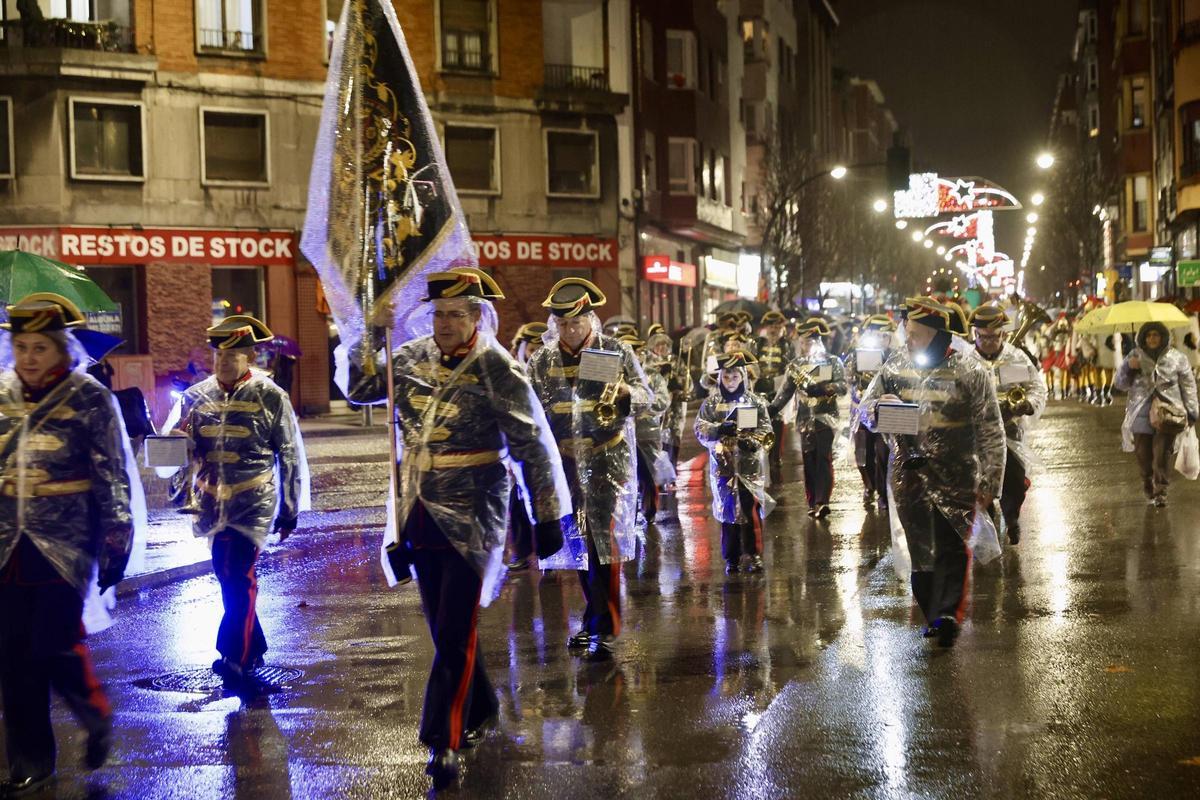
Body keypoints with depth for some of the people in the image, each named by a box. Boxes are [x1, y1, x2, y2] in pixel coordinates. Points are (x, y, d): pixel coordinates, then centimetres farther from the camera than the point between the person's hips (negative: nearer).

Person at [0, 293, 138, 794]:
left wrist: (116, 545, -6)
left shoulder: (90, 399, -5)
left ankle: (96, 718, 21)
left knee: (57, 647, -9)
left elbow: (114, 477, -3)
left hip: (64, 545, -4)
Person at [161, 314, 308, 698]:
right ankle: (254, 648, 27)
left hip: (253, 505, -4)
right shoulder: (194, 398, 6)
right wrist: (181, 490, -8)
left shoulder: (271, 398, -1)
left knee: (239, 579, -14)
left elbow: (291, 457, 4)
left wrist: (290, 511, 4)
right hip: (212, 505, 4)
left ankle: (236, 663, -13)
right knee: (229, 580, 11)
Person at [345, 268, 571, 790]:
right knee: (443, 627, 15)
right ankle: (481, 708, 34)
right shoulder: (412, 358, 4)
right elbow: (359, 389, 16)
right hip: (421, 516, 6)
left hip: (472, 520, -6)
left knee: (455, 633, -7)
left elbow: (534, 446, -10)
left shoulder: (496, 369, -12)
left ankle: (442, 741, -4)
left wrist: (547, 517, -10)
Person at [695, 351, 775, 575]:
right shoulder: (711, 403, 6)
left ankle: (753, 555, -1)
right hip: (723, 464, 1)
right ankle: (731, 559, 12)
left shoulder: (756, 402, 4)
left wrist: (752, 441, -18)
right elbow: (700, 429, 1)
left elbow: (765, 430, 2)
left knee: (751, 511, -8)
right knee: (727, 511, 5)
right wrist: (719, 429, -17)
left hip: (749, 465, -1)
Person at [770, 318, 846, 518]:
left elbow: (843, 386, -7)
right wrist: (772, 409, 0)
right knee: (808, 461, 2)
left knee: (823, 458, -12)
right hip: (805, 418, 3)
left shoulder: (832, 362, 4)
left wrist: (822, 388, -24)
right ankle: (813, 503, 8)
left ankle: (822, 502, -17)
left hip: (826, 417, -3)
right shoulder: (795, 365, 13)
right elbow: (786, 391, 13)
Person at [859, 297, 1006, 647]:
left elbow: (990, 431, -4)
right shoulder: (896, 366, 6)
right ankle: (933, 616, 18)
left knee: (951, 545, -14)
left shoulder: (970, 372, -6)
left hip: (955, 477, -4)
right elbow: (864, 407, 11)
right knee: (920, 549, 8)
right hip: (908, 475, 4)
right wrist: (878, 408, -14)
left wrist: (990, 480, -9)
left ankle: (948, 613, -20)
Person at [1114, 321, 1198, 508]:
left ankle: (1161, 492, -9)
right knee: (1143, 453, 0)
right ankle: (1148, 488, 19)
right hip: (1141, 412, 1)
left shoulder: (1176, 358, 5)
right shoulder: (1135, 356, 9)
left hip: (1168, 411, -1)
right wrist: (1128, 367, -9)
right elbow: (1120, 383, 10)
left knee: (1163, 452, -11)